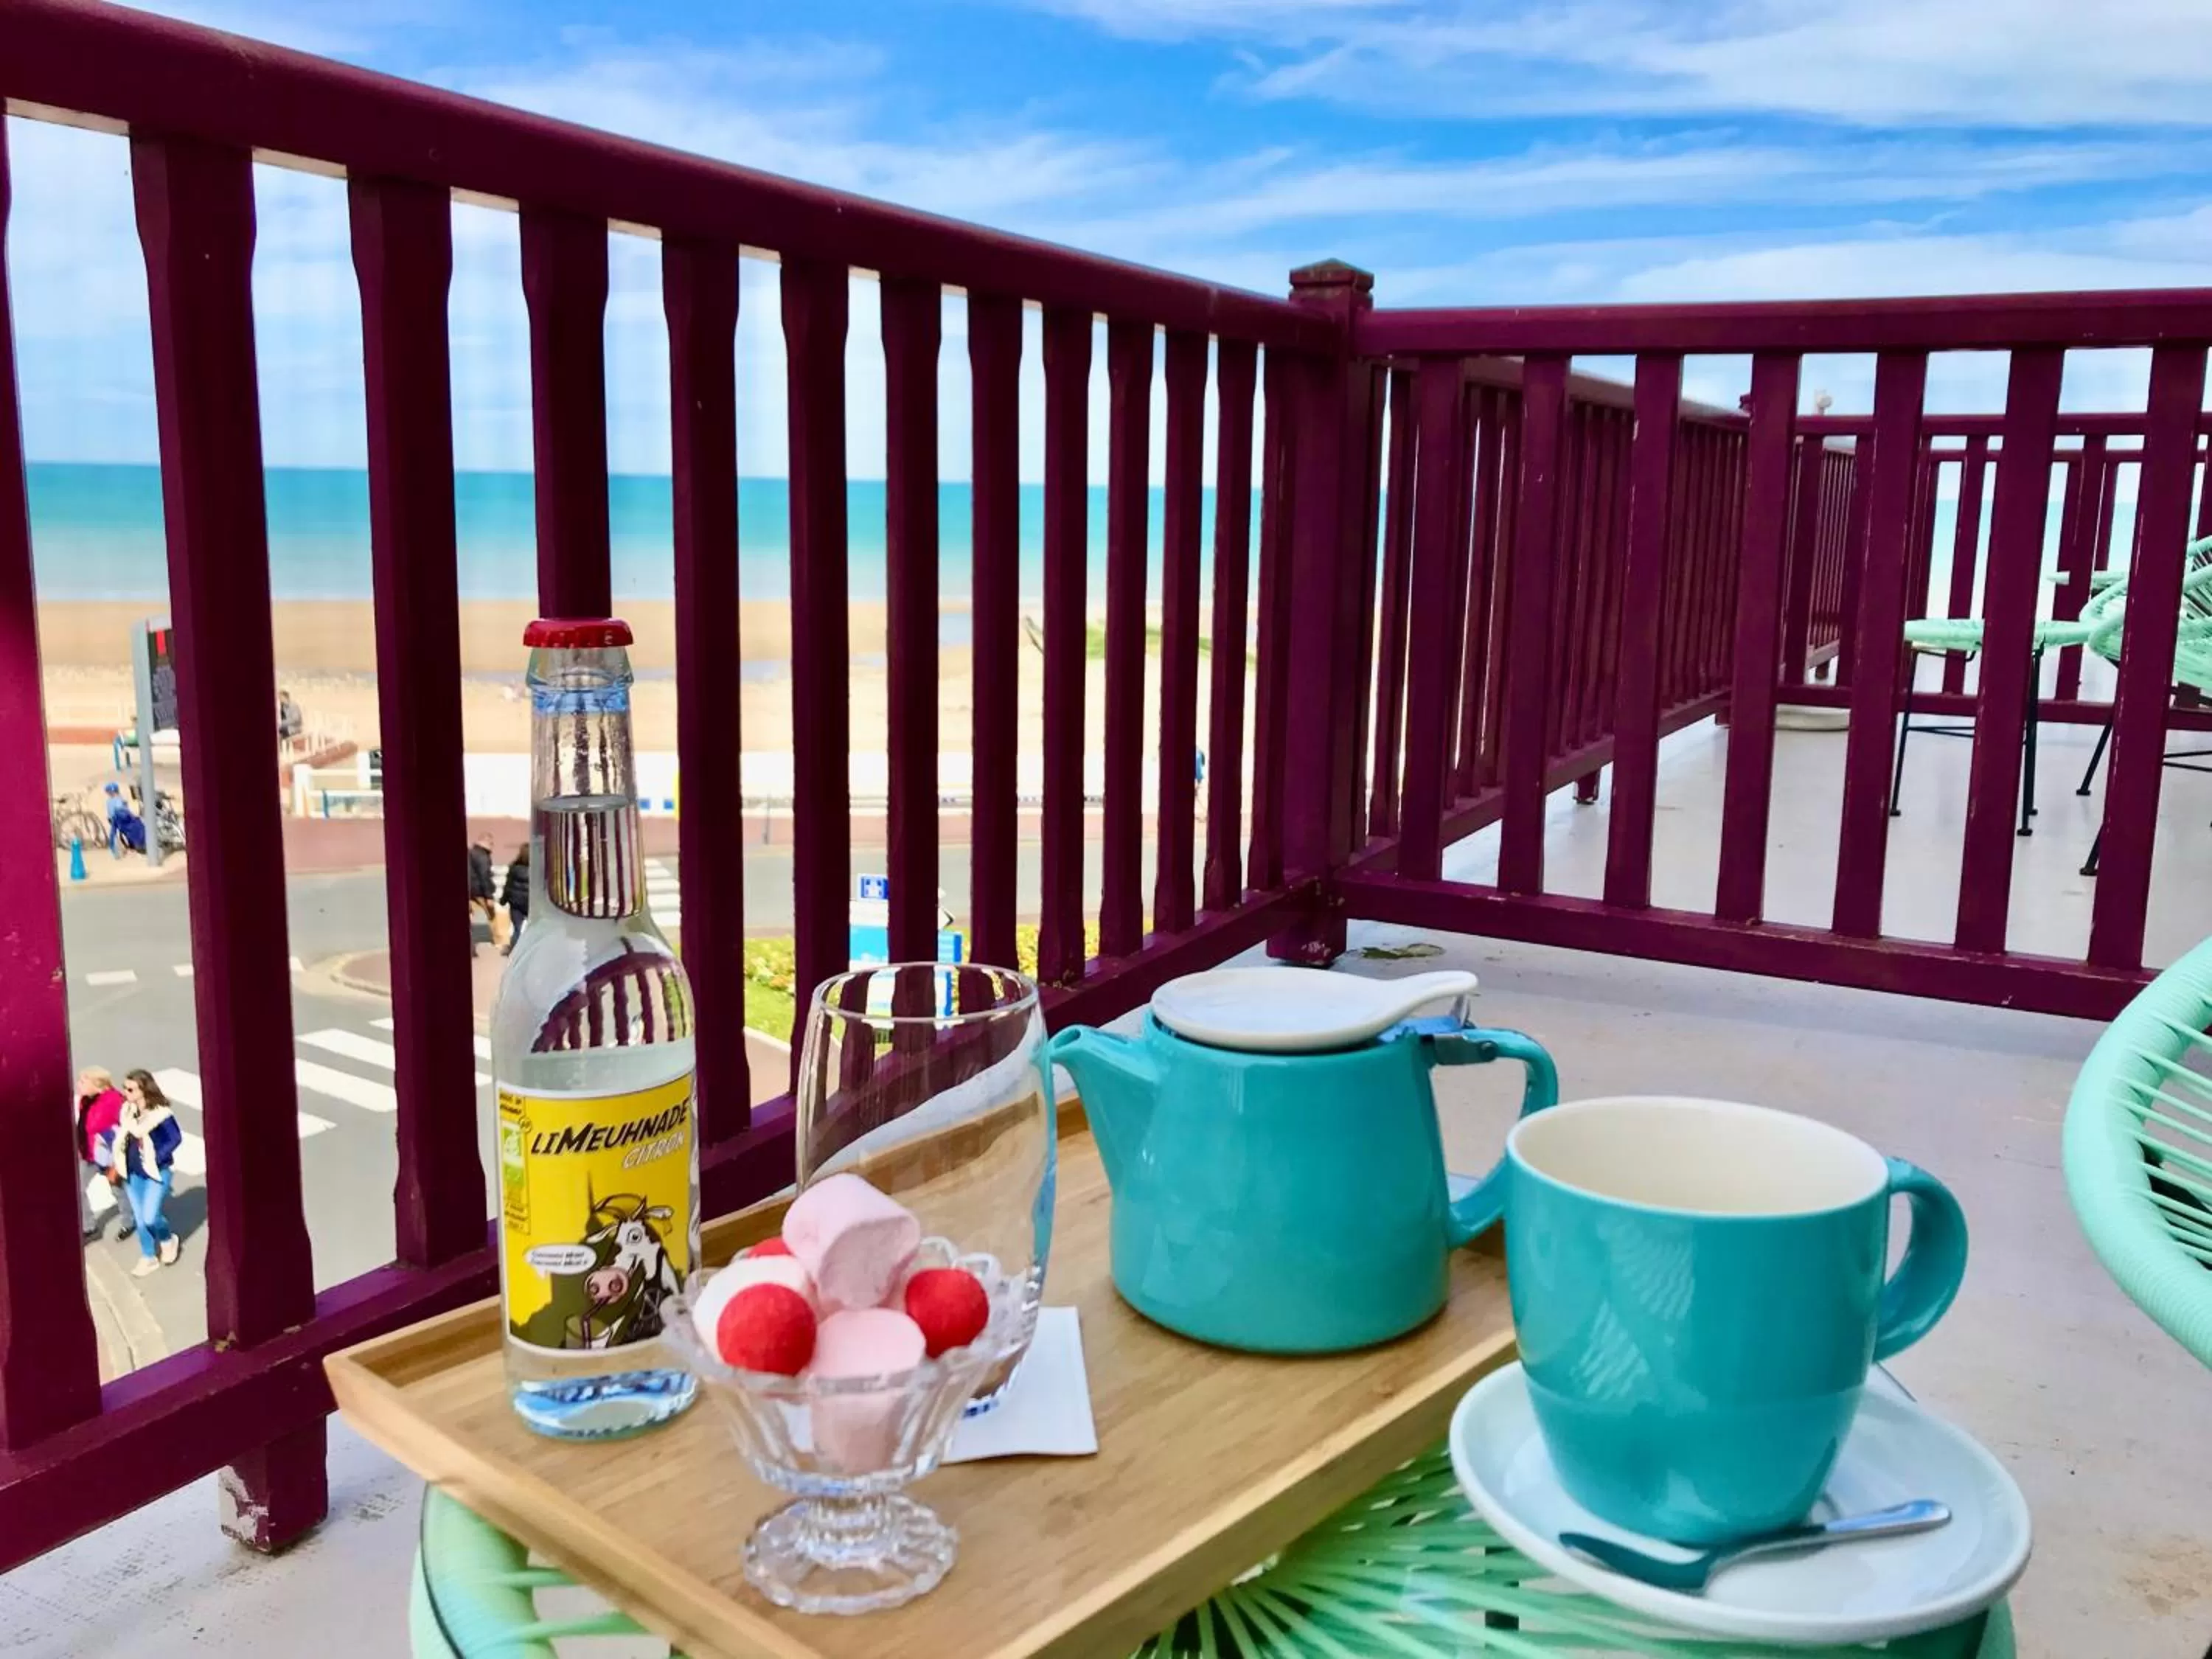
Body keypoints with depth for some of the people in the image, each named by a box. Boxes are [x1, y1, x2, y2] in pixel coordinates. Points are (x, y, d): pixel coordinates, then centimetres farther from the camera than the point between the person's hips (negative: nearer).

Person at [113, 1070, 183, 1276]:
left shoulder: (160, 1112, -20)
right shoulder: (126, 1109, -2)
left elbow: (176, 1138, -14)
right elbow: (120, 1133, 14)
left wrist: (158, 1158, -19)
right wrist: (118, 1155, 2)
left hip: (157, 1172, -6)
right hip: (133, 1172, 6)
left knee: (150, 1218, -9)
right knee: (140, 1218, 11)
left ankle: (168, 1240, 22)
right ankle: (149, 1258, 26)